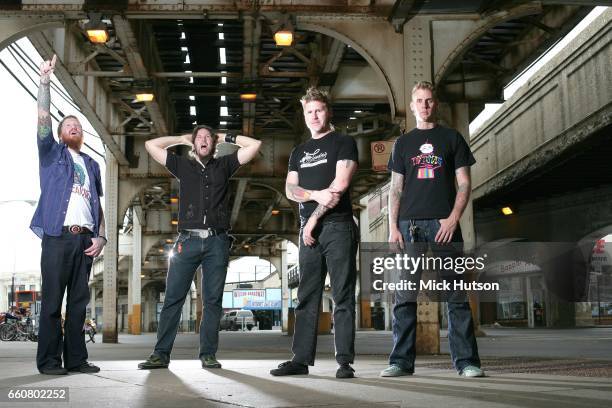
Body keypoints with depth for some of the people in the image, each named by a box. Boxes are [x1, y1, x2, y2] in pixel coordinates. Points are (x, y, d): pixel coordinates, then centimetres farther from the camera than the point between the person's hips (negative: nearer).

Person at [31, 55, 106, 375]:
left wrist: (101, 236, 4)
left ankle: (76, 358, 7)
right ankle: (48, 360, -2)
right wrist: (45, 81, -13)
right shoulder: (52, 153, 13)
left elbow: (97, 203, 18)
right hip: (58, 236, -4)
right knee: (52, 300, -5)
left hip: (85, 238, 4)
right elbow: (43, 121, -3)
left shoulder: (92, 165, 23)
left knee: (79, 301, 4)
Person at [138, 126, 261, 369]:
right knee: (173, 298, -4)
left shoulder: (224, 165, 16)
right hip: (188, 240, 0)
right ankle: (161, 354, -1)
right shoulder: (183, 165, 16)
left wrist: (227, 138, 19)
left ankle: (208, 354, 6)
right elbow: (150, 145, 16)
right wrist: (182, 139, 21)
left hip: (217, 242, 0)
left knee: (213, 300, 1)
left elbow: (255, 145, 13)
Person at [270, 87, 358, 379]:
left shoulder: (343, 143, 4)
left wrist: (314, 218, -9)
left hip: (337, 226, -5)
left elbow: (340, 184, -8)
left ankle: (345, 361, -3)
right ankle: (301, 359, 7)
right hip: (308, 231, 5)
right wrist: (316, 194, -11)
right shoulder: (299, 152, 21)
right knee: (306, 298, 4)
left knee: (342, 297, -4)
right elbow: (290, 190, 10)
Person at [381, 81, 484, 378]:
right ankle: (401, 361, 3)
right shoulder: (403, 143, 18)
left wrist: (453, 217, -9)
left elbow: (464, 183, 7)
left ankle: (466, 360, -2)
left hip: (443, 223, -2)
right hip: (409, 224, 2)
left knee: (456, 294, -5)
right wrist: (393, 227, 1)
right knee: (404, 295, -1)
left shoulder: (451, 138, 13)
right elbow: (396, 189, 13)